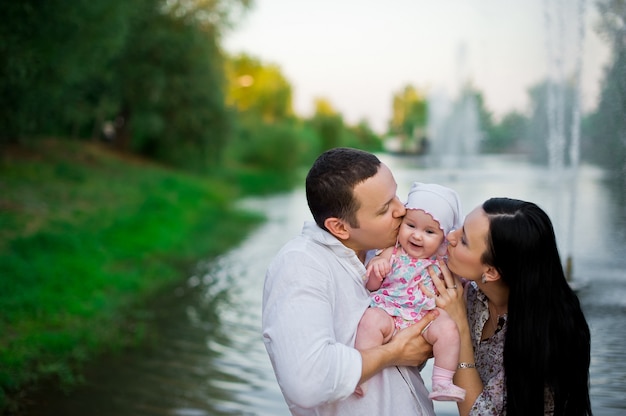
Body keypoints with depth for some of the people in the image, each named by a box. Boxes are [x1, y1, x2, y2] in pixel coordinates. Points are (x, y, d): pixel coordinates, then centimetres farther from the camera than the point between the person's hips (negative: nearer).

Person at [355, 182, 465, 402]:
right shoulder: (392, 253, 2)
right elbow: (371, 287, 6)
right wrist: (375, 270, -15)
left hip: (424, 323, 2)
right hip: (387, 314, -1)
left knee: (448, 327, -26)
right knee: (371, 318, -32)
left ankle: (442, 383, -17)